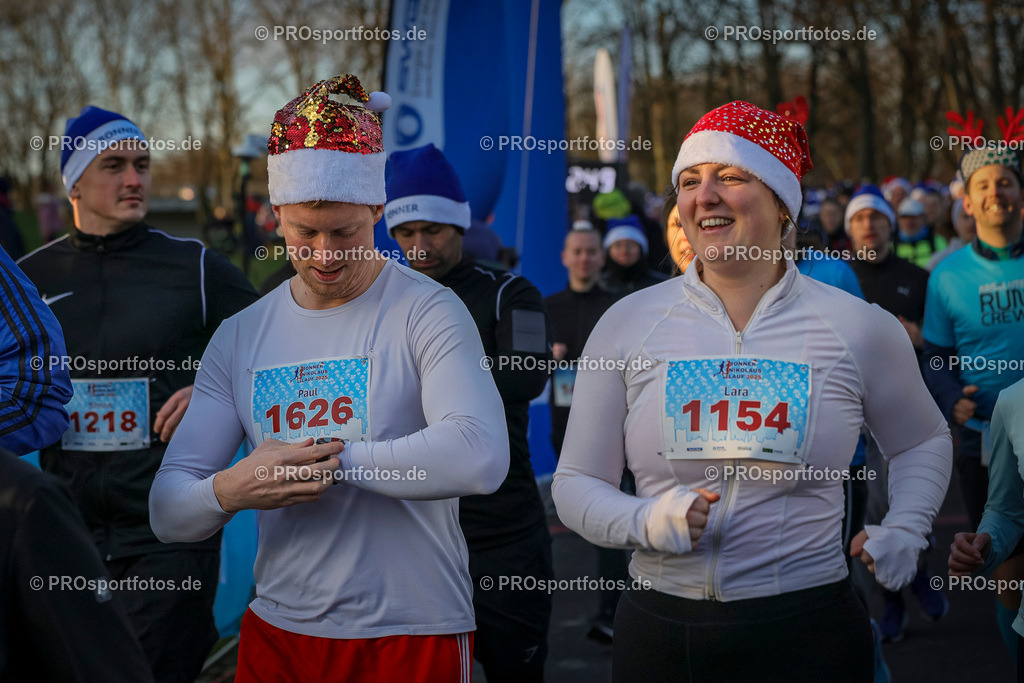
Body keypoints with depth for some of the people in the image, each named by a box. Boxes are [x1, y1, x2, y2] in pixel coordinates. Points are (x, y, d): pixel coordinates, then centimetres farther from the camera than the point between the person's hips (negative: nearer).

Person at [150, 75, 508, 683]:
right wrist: (229, 491, -19)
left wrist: (333, 458, -18)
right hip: (277, 631, 5)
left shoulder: (426, 312, -7)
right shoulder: (240, 337, 7)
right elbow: (167, 511, 4)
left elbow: (480, 458, -25)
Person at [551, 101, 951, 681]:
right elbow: (576, 483, 5)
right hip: (659, 630, 1)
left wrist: (904, 531, 2)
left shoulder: (859, 328, 1)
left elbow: (923, 441, 19)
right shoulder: (628, 323, 1)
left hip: (807, 631, -1)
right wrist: (649, 521, -15)